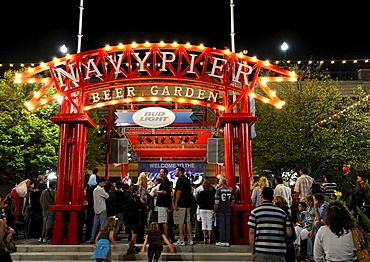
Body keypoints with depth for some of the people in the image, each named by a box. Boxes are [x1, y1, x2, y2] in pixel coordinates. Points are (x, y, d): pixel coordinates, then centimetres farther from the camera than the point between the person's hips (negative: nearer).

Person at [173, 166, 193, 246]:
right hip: (188, 204, 9)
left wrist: (175, 203, -16)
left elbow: (178, 192, -18)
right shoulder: (187, 180, 15)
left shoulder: (180, 180, -11)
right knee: (188, 221, 10)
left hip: (181, 204, -8)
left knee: (180, 222, -4)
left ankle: (181, 240, -3)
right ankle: (190, 239, 13)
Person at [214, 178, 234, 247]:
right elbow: (233, 200, 15)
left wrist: (215, 211, -5)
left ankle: (222, 241, 4)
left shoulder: (219, 190, -8)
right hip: (228, 210, 4)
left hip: (221, 211, -4)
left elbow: (216, 201, -12)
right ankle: (227, 241, 9)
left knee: (221, 226, 1)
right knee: (227, 225, 7)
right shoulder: (230, 190, 7)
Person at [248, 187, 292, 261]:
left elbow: (251, 233, -3)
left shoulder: (255, 211, 0)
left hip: (261, 253, -2)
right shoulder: (282, 212, 7)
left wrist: (252, 252, 5)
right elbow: (289, 233, 5)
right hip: (279, 253, 2)